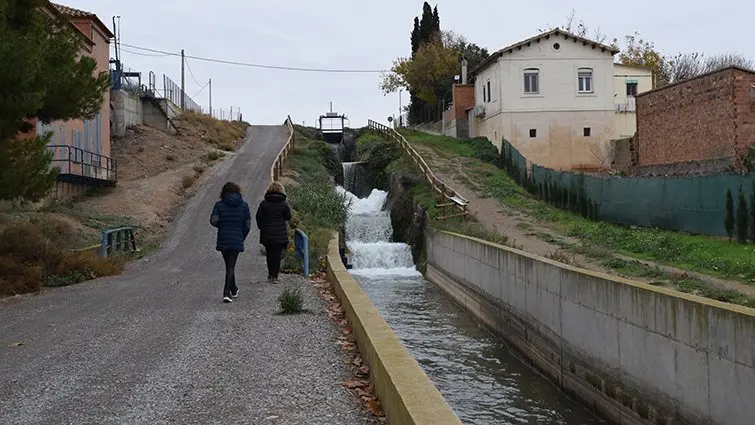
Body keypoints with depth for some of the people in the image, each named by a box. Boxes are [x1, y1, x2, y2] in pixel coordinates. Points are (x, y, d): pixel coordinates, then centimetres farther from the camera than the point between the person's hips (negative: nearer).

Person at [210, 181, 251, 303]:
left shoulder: (219, 204, -2)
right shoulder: (244, 205, 0)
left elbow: (213, 221, -13)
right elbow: (247, 225, -1)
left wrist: (222, 226, 8)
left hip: (223, 241, 1)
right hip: (237, 241, -1)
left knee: (229, 265, 17)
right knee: (231, 266, 2)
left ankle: (233, 289, 32)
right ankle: (227, 292, -11)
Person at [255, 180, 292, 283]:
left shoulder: (264, 203, -3)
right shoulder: (284, 204, -5)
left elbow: (258, 217, 1)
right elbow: (288, 217, 3)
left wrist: (261, 227, 15)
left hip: (267, 233, 1)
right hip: (280, 234, -1)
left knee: (269, 254, 15)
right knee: (277, 255, 3)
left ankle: (270, 274, 21)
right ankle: (274, 276, -2)